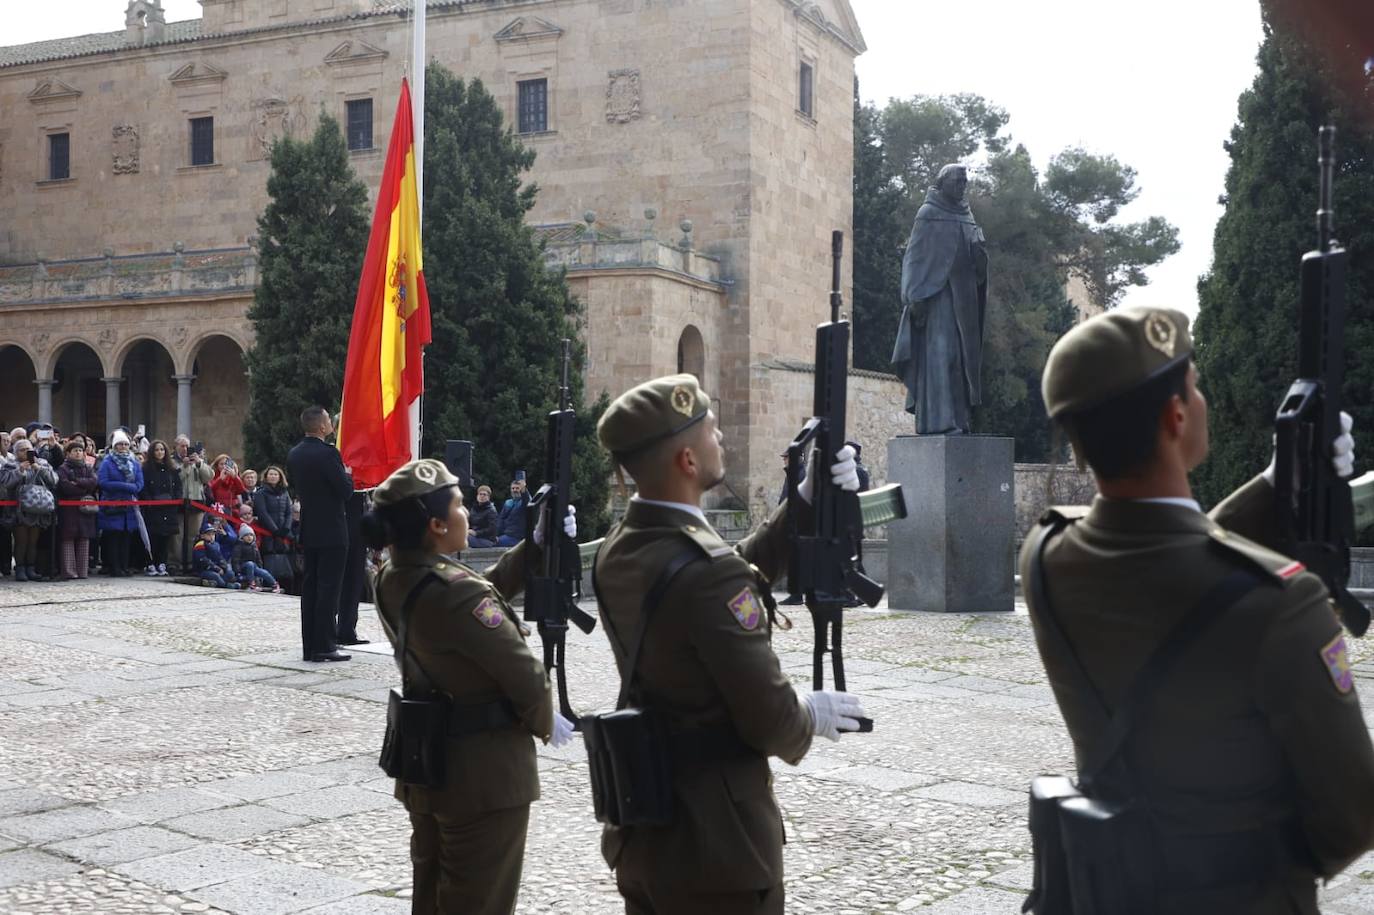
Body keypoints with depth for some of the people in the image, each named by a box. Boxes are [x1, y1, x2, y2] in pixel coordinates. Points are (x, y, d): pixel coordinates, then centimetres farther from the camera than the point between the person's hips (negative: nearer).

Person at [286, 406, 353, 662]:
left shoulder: (294, 455, 8)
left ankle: (310, 645, 15)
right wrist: (347, 475, 3)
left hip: (309, 530, 8)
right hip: (332, 530, -8)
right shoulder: (327, 453, -17)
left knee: (310, 587, 11)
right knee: (329, 588, -4)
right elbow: (346, 490, -18)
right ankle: (324, 646, -4)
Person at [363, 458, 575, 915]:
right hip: (484, 771, -9)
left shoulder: (392, 579, 0)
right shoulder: (456, 591, -27)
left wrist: (535, 545, 3)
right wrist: (546, 722, -2)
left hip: (425, 762, 9)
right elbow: (522, 672, -21)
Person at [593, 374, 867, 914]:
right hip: (714, 837, -8)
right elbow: (770, 720, -23)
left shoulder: (617, 552, -1)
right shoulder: (706, 571, -27)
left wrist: (809, 500, 4)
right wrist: (813, 717, -2)